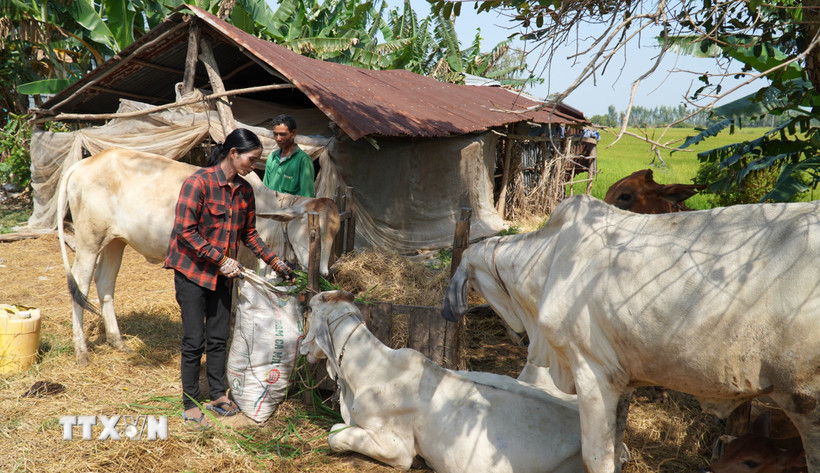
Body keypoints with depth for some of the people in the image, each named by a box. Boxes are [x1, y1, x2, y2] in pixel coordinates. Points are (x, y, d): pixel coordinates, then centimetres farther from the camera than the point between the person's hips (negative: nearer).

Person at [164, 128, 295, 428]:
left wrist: (274, 261, 6)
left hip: (221, 273, 6)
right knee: (195, 340, -2)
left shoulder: (244, 190, 4)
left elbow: (249, 233, 14)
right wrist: (221, 259, -20)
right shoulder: (199, 183, -18)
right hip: (191, 270, -6)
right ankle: (190, 406, 12)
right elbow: (185, 231, -20)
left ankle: (218, 395, 27)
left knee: (219, 337, 12)